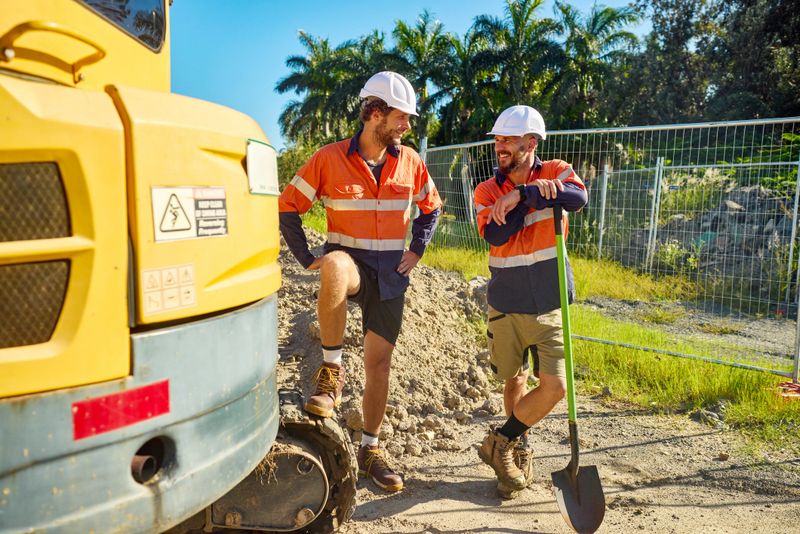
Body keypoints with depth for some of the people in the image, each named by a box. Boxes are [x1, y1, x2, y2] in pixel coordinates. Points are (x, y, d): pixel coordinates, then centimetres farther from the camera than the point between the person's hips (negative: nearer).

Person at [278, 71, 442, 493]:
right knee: (335, 266, -41)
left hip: (390, 273, 4)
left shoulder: (410, 162, 3)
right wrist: (308, 260, -7)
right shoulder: (329, 159, -7)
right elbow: (287, 208, -2)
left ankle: (370, 449, 23)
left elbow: (431, 208, 19)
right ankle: (331, 370, -23)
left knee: (379, 361, 5)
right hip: (349, 261, -3)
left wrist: (415, 251, 7)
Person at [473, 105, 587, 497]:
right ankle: (519, 454, 34)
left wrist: (521, 195, -30)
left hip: (550, 306, 0)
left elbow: (579, 198, -26)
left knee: (554, 387, -7)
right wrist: (533, 193, -23)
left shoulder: (556, 172, -3)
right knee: (514, 382, 13)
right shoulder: (486, 191, -2)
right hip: (506, 305, 1)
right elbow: (494, 236, -20)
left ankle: (499, 443, 13)